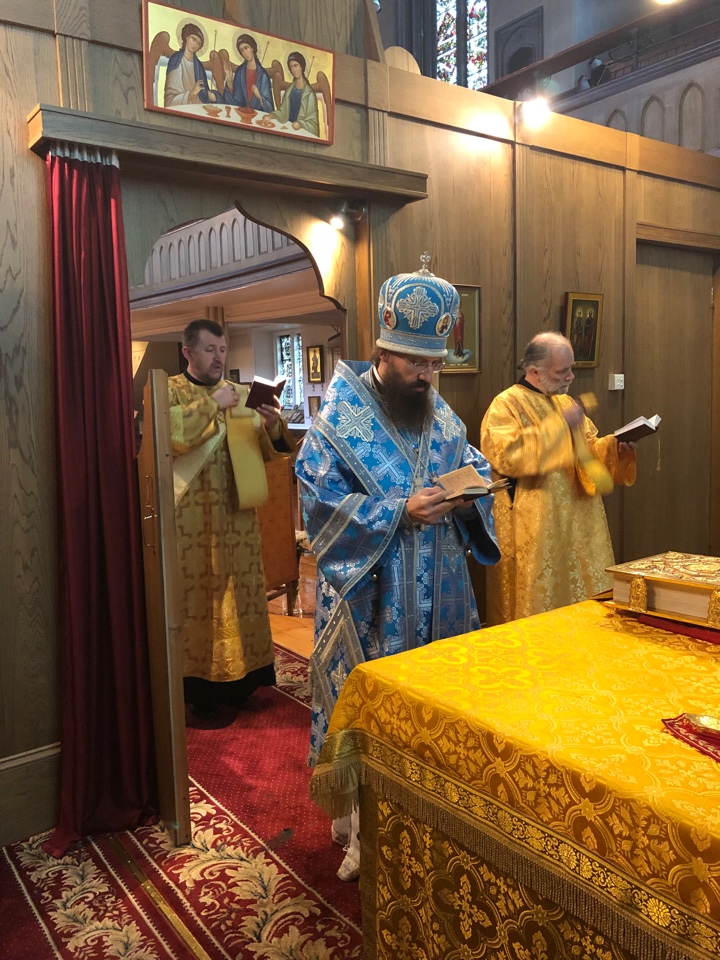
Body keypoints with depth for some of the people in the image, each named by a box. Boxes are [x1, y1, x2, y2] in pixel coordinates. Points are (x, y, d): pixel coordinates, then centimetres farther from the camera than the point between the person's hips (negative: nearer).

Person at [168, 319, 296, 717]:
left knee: (238, 591, 9)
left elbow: (264, 452, 9)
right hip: (191, 517, -5)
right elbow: (166, 433, -21)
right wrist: (212, 405, -19)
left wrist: (271, 427, -11)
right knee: (197, 594, -2)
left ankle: (238, 679, 21)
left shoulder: (240, 394, 15)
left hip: (236, 514, 5)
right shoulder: (170, 391, 0)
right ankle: (202, 689, 9)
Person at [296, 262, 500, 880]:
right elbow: (322, 504, -15)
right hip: (370, 597, -5)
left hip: (439, 595, 6)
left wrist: (469, 489, -7)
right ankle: (363, 829, 25)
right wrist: (401, 512, -23)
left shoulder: (441, 415, 8)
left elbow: (475, 466, 17)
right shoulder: (339, 420, -11)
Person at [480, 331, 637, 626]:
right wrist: (560, 425, -22)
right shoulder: (506, 405, -10)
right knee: (538, 602, 1)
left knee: (584, 608, 12)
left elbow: (588, 450, 19)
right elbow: (507, 456, -26)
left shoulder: (564, 402, 14)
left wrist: (615, 448, -3)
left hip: (577, 525, 8)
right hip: (534, 533, -7)